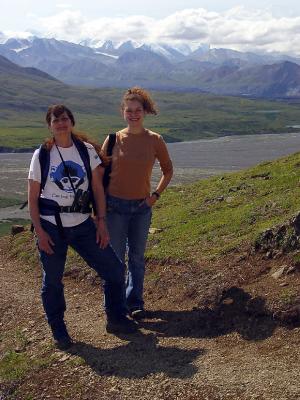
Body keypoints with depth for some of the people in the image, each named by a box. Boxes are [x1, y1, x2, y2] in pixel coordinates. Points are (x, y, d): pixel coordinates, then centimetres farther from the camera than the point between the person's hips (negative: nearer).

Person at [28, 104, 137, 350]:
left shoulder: (87, 151, 2)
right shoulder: (42, 155, -3)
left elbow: (98, 189, 4)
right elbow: (32, 198, -2)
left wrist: (101, 222, -1)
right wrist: (39, 231, -8)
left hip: (83, 224, 2)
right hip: (51, 227, -2)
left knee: (114, 269, 3)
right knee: (53, 281, 7)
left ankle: (116, 319, 23)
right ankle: (58, 330, 28)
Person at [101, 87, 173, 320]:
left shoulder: (155, 140, -3)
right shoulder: (114, 140, -5)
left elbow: (168, 171, 10)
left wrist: (156, 195, 0)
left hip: (142, 207, 2)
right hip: (115, 205, -1)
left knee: (137, 257, 11)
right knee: (115, 257, 5)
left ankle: (135, 303, 22)